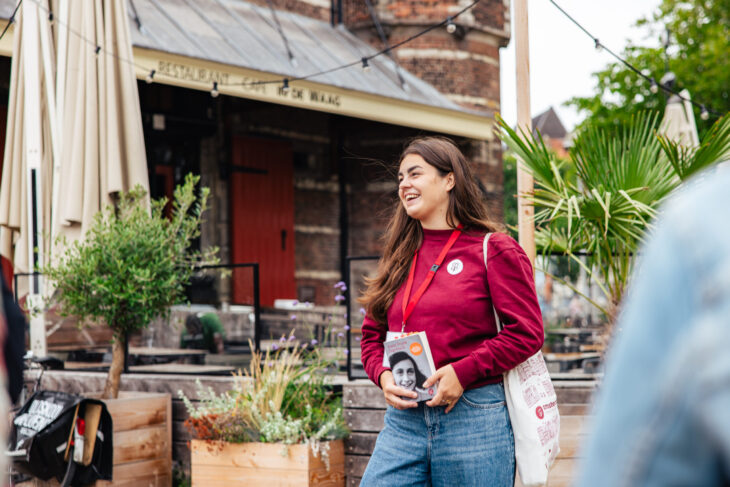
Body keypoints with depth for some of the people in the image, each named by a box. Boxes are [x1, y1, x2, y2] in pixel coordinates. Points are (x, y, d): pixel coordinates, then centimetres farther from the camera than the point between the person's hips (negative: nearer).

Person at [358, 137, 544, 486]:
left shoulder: (493, 251, -1)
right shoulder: (398, 258, 15)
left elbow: (527, 333, -7)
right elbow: (372, 334, 19)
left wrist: (463, 372, -14)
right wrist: (383, 375, -1)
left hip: (473, 418, -4)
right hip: (403, 419, 5)